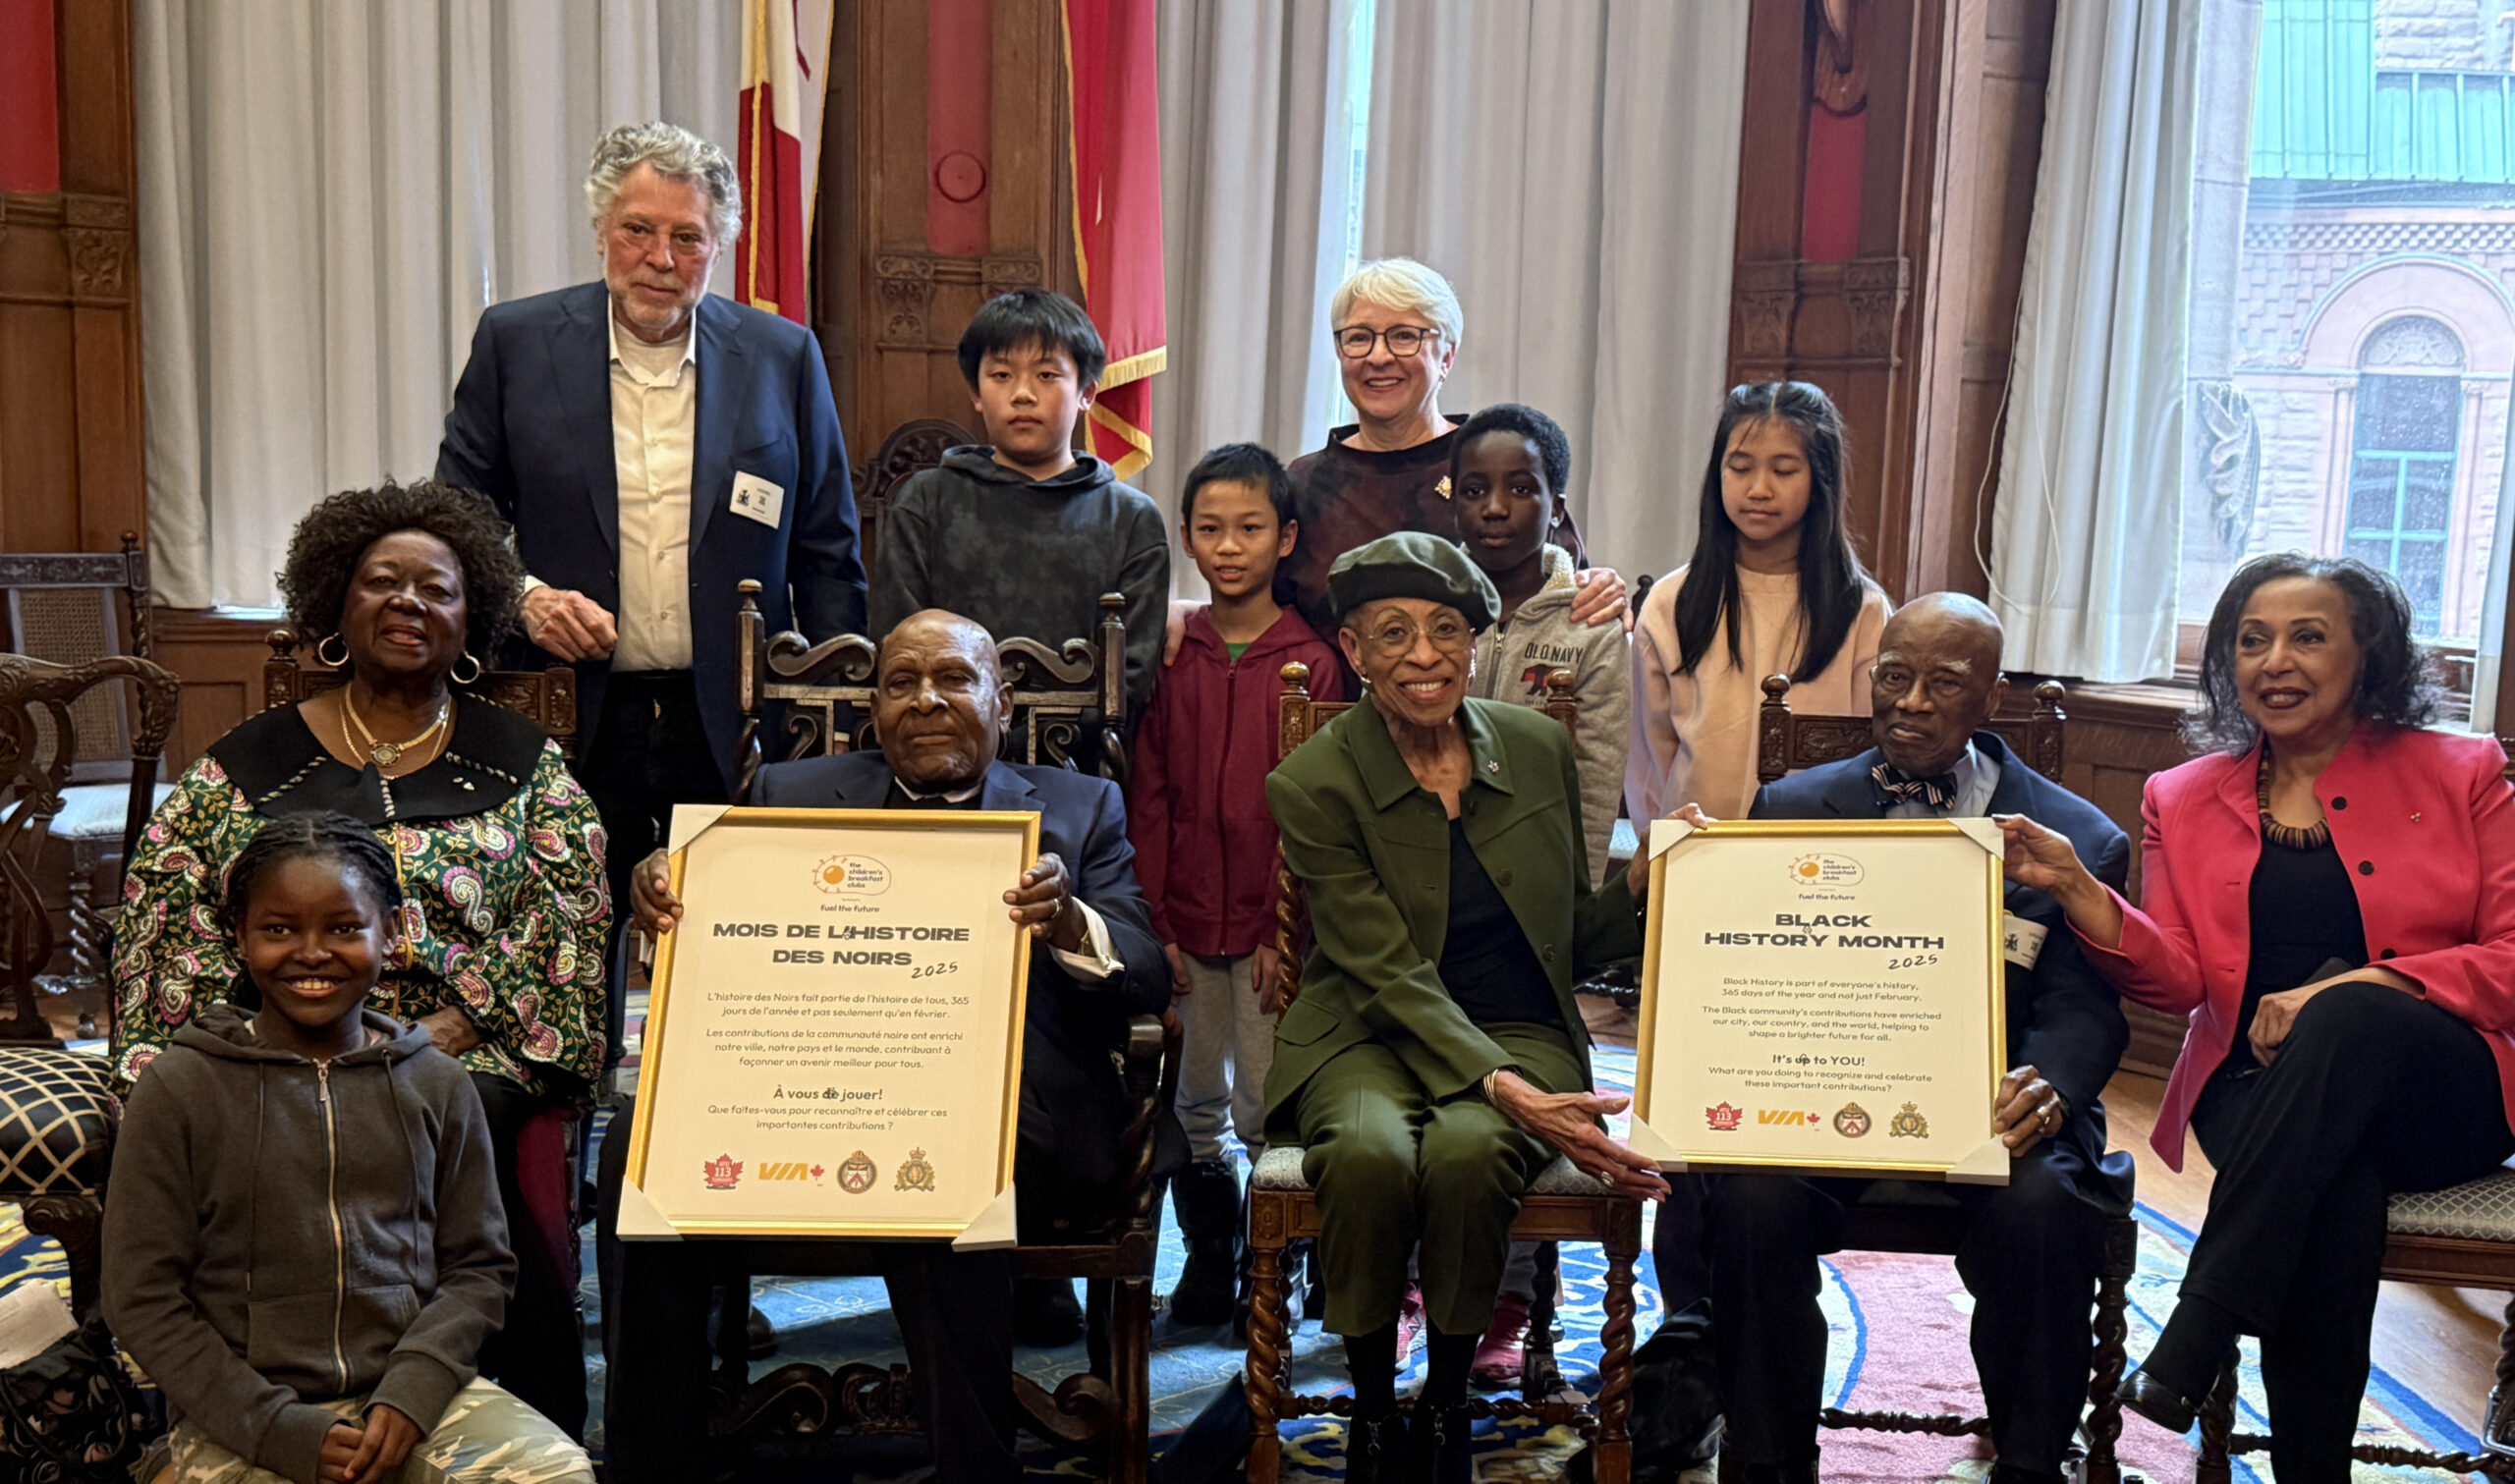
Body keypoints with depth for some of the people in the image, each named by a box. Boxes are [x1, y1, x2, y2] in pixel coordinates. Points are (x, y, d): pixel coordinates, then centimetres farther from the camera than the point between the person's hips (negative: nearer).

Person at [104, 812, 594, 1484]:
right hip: (244, 1419, -1)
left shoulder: (436, 1084, 6)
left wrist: (414, 1390, -10)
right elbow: (143, 1300, -1)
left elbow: (479, 1266, 7)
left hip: (414, 1390, 1)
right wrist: (278, 1427, -10)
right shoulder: (179, 1088, 0)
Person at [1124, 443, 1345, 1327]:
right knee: (1194, 1106, 12)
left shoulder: (1312, 664, -4)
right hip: (1185, 923, 3)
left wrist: (1284, 930, -10)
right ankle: (1206, 1255, 28)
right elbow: (1148, 799, 5)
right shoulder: (1169, 656, 5)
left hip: (1272, 929, -3)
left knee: (1270, 1112, 2)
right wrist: (1156, 924, -1)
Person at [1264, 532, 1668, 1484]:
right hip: (1370, 1037, -1)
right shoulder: (1314, 786, -7)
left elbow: (1576, 938, 12)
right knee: (1371, 1152, -35)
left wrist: (1646, 878, -9)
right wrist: (1508, 1092, -28)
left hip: (1519, 1034, 2)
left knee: (1466, 1150, -32)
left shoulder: (1539, 748, 4)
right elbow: (1393, 975, -15)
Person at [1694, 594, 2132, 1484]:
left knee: (2041, 1205, -32)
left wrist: (2048, 1087, -24)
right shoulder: (1793, 810, 12)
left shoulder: (2076, 840, 8)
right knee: (1754, 1196, -28)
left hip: (1988, 1104, 0)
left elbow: (2082, 1009, 0)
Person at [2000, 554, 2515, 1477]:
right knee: (2333, 1191, -34)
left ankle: (2197, 1334, -34)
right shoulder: (2185, 799, 13)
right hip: (2259, 1095, 1)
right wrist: (2074, 888, -14)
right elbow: (2176, 981, 3)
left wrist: (2358, 988, -18)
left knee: (2343, 1015, -35)